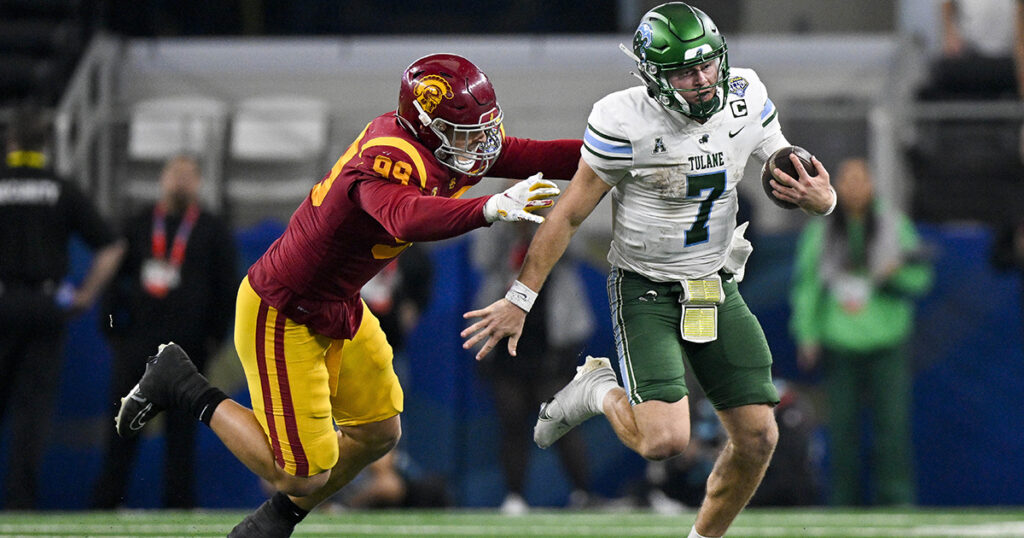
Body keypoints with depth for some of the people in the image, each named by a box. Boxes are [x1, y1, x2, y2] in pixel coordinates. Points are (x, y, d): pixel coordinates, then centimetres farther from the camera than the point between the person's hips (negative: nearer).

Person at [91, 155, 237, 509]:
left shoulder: (212, 231, 8)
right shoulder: (137, 226, 12)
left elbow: (226, 287, 8)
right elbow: (115, 277, 14)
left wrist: (215, 336, 1)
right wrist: (112, 328, 6)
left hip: (187, 345, -1)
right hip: (137, 340, 1)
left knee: (181, 426, -1)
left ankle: (179, 504, 3)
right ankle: (105, 503, 3)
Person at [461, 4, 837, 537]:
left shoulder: (746, 102, -6)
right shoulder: (625, 122, -20)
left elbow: (796, 181, 4)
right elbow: (569, 215, -10)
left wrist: (819, 197, -21)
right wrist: (519, 299, -8)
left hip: (716, 288, 5)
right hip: (645, 292, -5)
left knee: (757, 438, -1)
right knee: (665, 439, -21)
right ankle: (601, 391, 12)